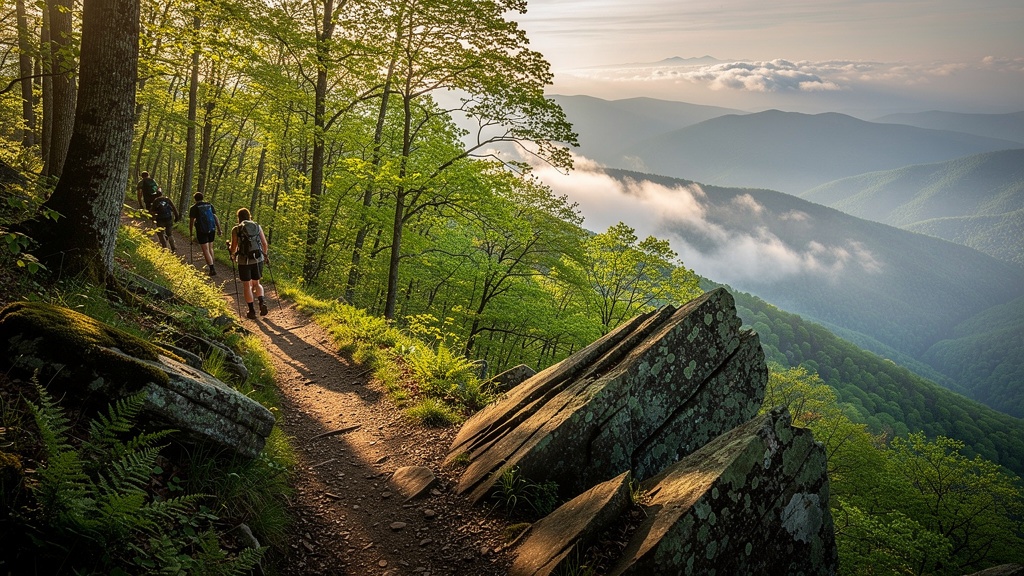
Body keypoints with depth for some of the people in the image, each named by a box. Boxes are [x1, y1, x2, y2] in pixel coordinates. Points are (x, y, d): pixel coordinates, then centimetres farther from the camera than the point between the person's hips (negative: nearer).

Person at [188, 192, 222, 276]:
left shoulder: (194, 208, -3)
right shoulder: (210, 205, 8)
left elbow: (191, 221, -2)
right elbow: (216, 217, 5)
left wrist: (190, 232, 9)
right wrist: (219, 229, 9)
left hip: (202, 231, -4)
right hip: (212, 229, 4)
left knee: (206, 250, -2)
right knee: (210, 248, 18)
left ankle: (212, 269, -10)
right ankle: (211, 268, 25)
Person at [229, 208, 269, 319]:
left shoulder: (236, 230, -4)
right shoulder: (258, 227, 3)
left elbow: (233, 248, -4)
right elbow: (265, 244, 5)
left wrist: (233, 255, 18)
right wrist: (265, 255, 23)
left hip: (244, 261, -3)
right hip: (258, 259, 3)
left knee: (247, 285, 12)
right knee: (256, 283, 20)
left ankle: (251, 311, 15)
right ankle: (262, 303, -3)